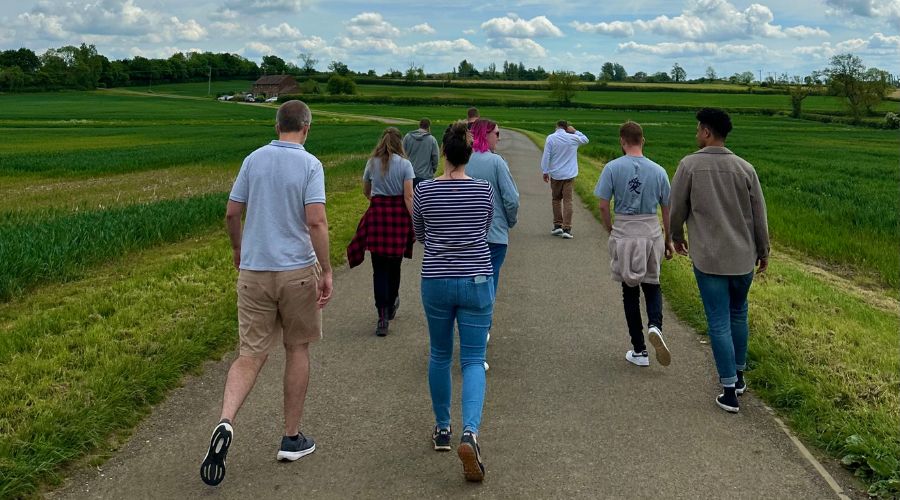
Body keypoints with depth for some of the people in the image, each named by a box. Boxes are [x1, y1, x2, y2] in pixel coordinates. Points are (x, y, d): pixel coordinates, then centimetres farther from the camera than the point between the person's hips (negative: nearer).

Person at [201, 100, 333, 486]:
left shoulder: (254, 160, 5)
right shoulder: (310, 165, -7)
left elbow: (231, 213, 8)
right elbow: (316, 221, -17)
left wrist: (237, 248, 25)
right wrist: (326, 271, -12)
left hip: (254, 270, 3)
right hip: (297, 270, -3)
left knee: (251, 355, 6)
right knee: (297, 349, 13)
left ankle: (225, 422, -19)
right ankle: (292, 438, 21)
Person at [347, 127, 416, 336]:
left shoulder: (372, 163, 3)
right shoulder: (405, 164, -4)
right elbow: (408, 197, -10)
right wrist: (415, 222, -8)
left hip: (377, 215, 0)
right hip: (399, 215, 0)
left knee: (380, 268, 1)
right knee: (394, 263, 18)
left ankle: (383, 316, -7)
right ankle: (391, 303, 38)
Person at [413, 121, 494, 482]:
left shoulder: (424, 190, -4)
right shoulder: (484, 190, -4)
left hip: (436, 282, 1)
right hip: (476, 281, -1)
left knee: (439, 355, 19)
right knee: (473, 361, 3)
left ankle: (442, 429, 29)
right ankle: (470, 432, -19)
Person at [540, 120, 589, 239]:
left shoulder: (550, 138, -7)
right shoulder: (573, 138, -1)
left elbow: (546, 156, -8)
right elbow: (585, 139, 21)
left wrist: (545, 172, 0)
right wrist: (575, 131, 13)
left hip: (555, 174, 0)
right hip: (569, 175, 1)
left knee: (556, 200, 15)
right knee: (567, 201, -1)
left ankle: (557, 225, 15)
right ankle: (566, 229, -6)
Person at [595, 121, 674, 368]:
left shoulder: (612, 168, -8)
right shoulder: (658, 171, -1)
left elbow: (603, 207, -9)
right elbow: (667, 209, 5)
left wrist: (611, 231, 7)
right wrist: (669, 241, 16)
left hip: (623, 235, -1)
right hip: (652, 234, 1)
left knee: (630, 292, 9)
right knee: (652, 285, 19)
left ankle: (639, 351, 14)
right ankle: (655, 326, -11)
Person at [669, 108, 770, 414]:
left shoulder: (689, 165, -9)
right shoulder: (744, 168, -2)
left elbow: (677, 209, -2)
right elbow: (759, 214, 2)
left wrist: (677, 237, 18)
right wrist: (763, 251, 16)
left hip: (708, 259, -3)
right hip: (743, 257, 3)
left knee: (719, 323, 2)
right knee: (738, 316, 21)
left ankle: (730, 391, 5)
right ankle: (738, 375, 33)